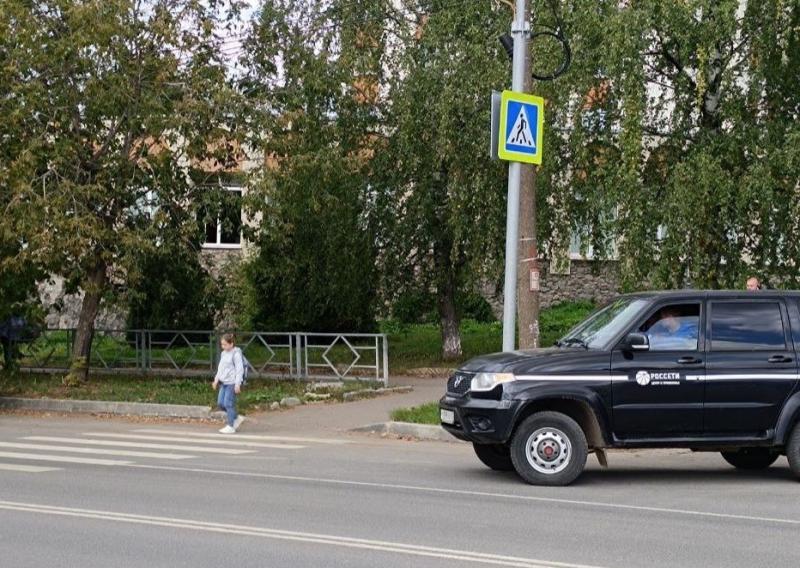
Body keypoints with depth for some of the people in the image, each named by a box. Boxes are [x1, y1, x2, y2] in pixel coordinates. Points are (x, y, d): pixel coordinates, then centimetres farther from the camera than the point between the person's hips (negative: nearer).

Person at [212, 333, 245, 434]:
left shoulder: (236, 354, -11)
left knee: (228, 403, -8)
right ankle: (237, 418, 22)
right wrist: (216, 380, 19)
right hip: (224, 382, 9)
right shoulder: (224, 354, 14)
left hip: (232, 383, -9)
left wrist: (237, 384, -18)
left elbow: (239, 369, -14)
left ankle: (230, 426, 0)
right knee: (220, 403, 7)